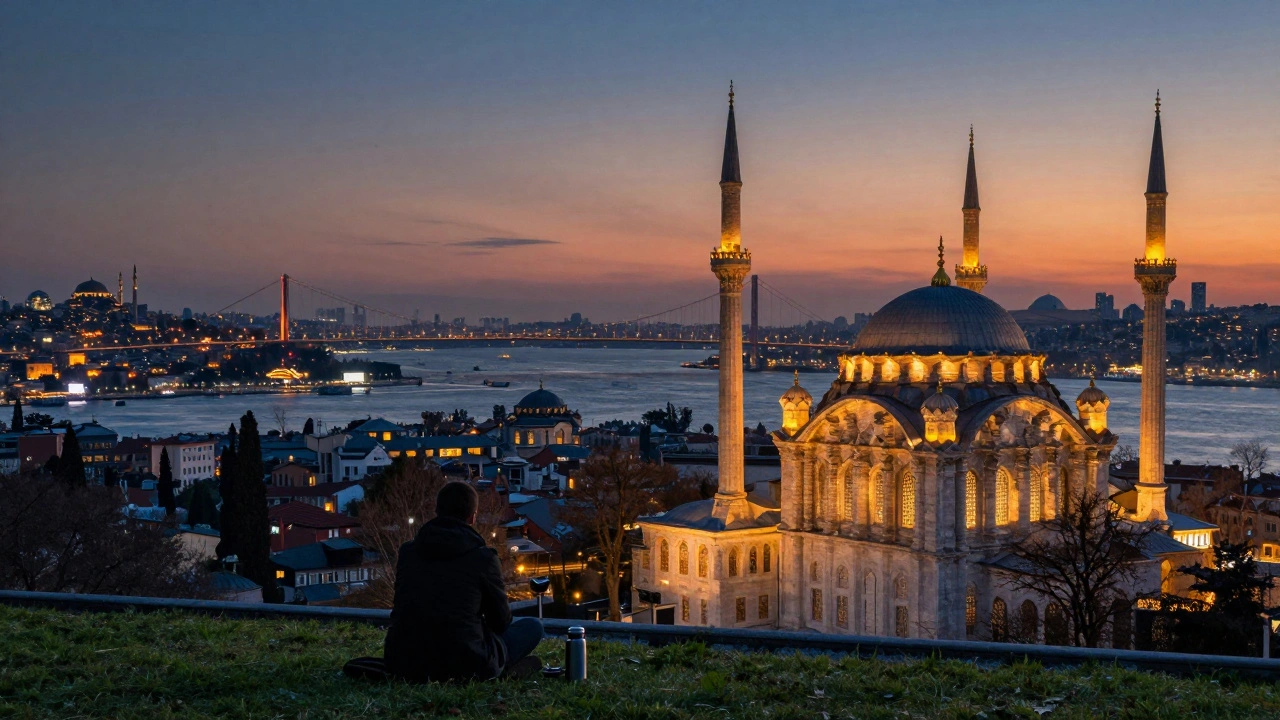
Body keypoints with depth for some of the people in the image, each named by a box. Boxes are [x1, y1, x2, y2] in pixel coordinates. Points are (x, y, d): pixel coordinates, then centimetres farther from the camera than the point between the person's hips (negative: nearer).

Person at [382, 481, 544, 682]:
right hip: (465, 667, -4)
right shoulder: (484, 558, -4)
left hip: (402, 666, 4)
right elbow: (501, 621, 7)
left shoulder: (407, 551, 9)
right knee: (533, 626, 14)